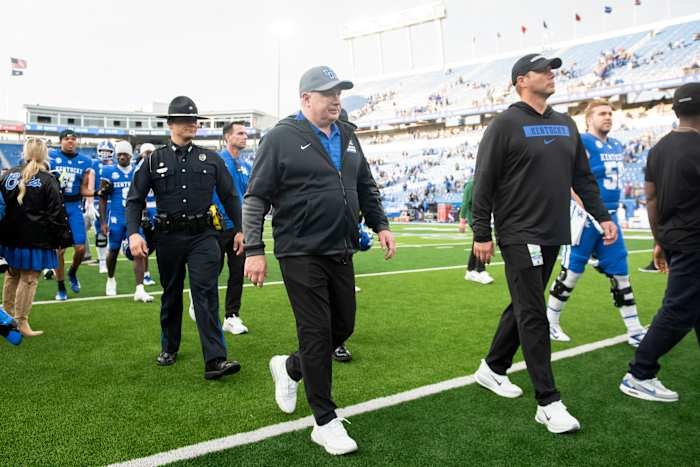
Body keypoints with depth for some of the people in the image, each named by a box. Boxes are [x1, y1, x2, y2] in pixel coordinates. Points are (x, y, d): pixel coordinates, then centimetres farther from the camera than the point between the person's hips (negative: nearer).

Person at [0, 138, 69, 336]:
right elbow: (56, 214, -11)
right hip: (35, 240, -5)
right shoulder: (47, 180, -10)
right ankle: (22, 323, 5)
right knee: (29, 279, 1)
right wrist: (61, 238, -3)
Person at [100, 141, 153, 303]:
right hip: (116, 218, -1)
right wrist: (103, 221, -3)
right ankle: (110, 280, 39)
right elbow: (103, 199, 1)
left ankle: (140, 290, -9)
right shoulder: (109, 172, -3)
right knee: (113, 251, 12)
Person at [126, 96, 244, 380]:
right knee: (171, 295, 15)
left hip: (203, 236, -1)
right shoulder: (154, 160, 4)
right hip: (169, 237, 1)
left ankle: (215, 360, -12)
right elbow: (135, 200, 2)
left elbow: (230, 197, 9)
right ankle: (169, 348, 35)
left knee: (206, 294, -10)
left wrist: (240, 230, 4)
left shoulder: (211, 159, 6)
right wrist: (133, 233, -11)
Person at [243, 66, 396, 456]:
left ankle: (290, 368, 39)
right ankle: (326, 423, 13)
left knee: (343, 327, 13)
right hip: (302, 255, -7)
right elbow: (257, 198, -8)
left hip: (341, 253, 7)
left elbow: (366, 187, 22)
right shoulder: (282, 138, -7)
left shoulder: (348, 136, 13)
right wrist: (254, 250, -12)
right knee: (317, 334, -1)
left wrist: (381, 225, 12)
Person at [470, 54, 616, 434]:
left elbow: (583, 178, 19)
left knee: (524, 308, 14)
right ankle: (548, 402, 1)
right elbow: (484, 182, -9)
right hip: (520, 236, -7)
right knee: (534, 316, -5)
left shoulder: (566, 125, 14)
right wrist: (482, 234, -12)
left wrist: (602, 215, 12)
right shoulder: (506, 124, -6)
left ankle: (492, 369, 31)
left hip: (553, 236, 7)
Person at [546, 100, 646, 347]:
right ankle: (550, 322, 17)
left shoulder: (617, 146, 14)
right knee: (571, 272, 1)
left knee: (620, 273, 11)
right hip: (586, 218, -8)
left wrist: (611, 215, 19)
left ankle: (635, 331, 19)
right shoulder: (582, 144, -11)